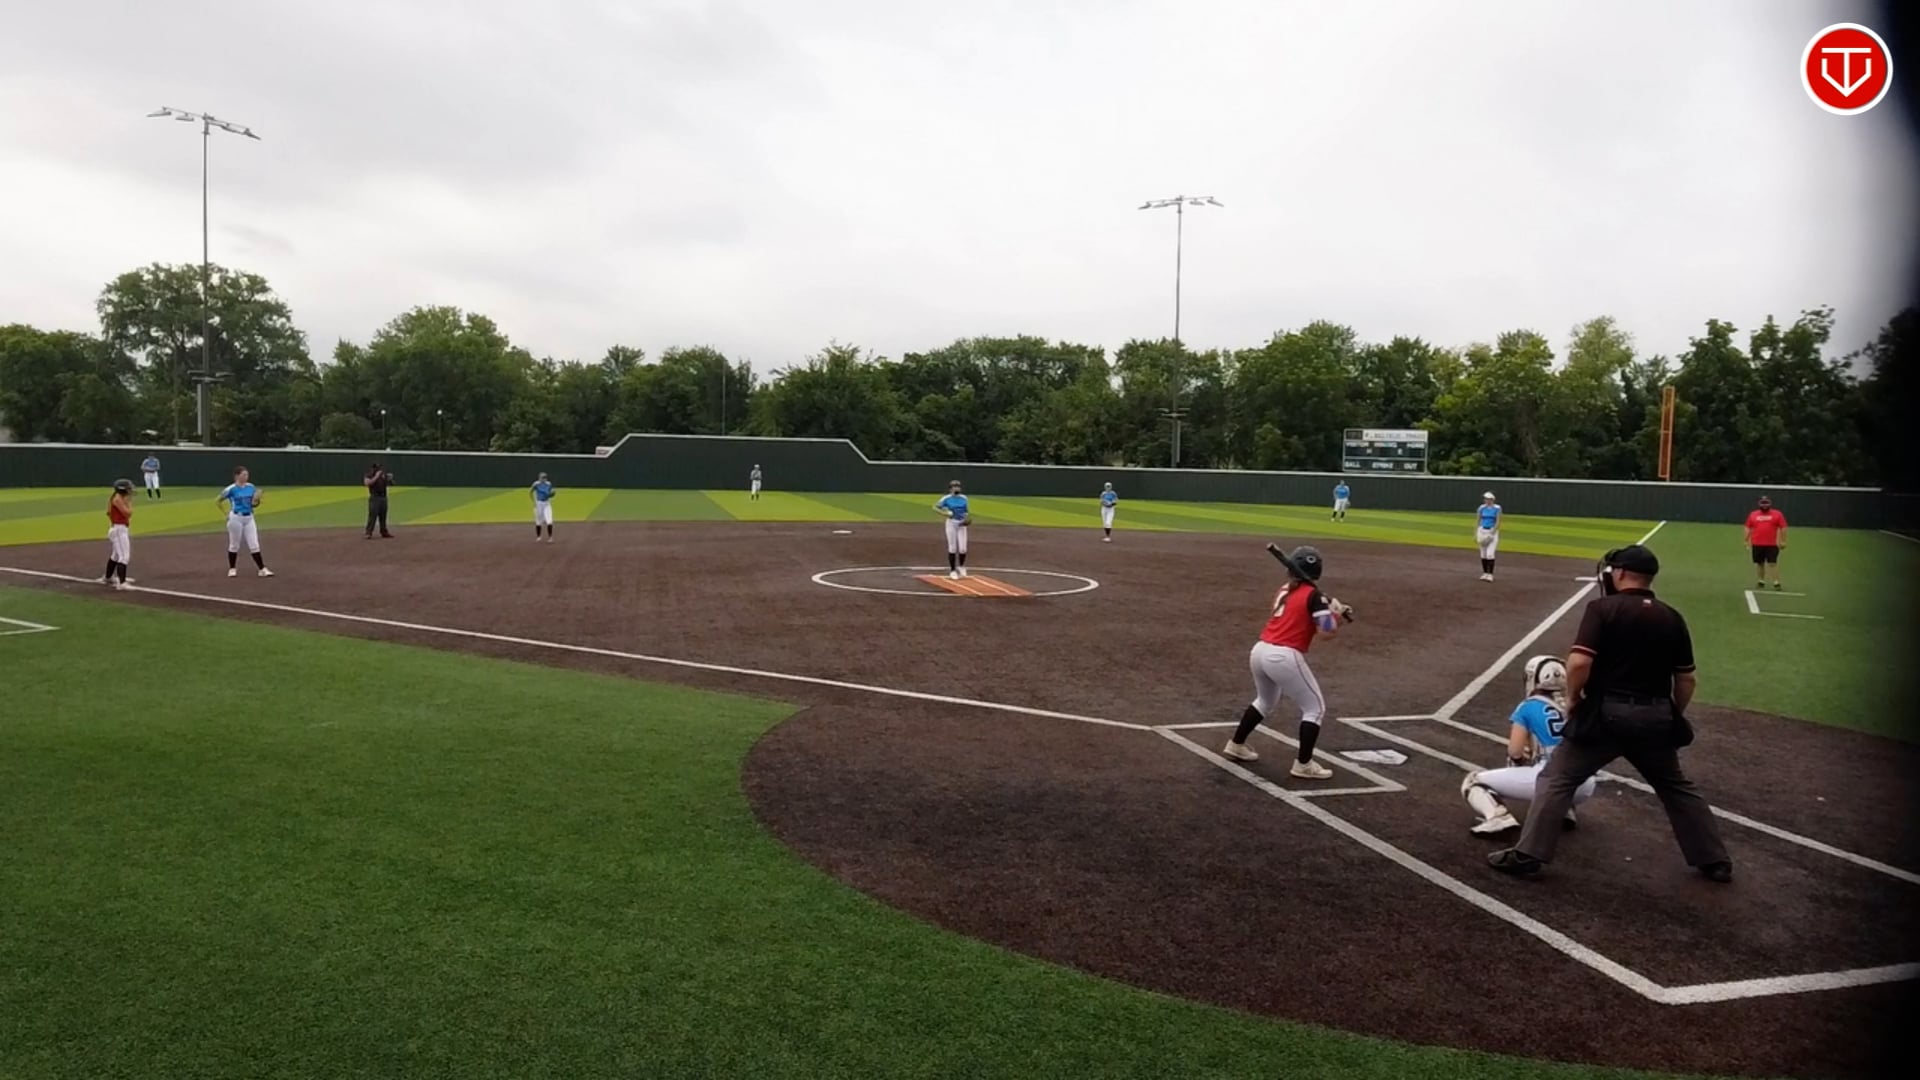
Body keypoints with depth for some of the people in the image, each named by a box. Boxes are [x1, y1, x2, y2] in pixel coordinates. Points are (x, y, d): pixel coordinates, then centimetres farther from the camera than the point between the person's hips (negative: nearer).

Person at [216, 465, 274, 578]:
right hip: (236, 518, -4)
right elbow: (217, 501, -1)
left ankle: (262, 569, 1)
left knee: (254, 545, 2)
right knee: (234, 545, 7)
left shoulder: (251, 487, 4)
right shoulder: (231, 489, -10)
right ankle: (232, 569, 21)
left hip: (249, 518, 4)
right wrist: (225, 513, -4)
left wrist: (257, 499, -11)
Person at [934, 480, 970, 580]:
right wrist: (945, 513, -16)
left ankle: (961, 567, 22)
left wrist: (967, 519, -5)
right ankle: (952, 570, 12)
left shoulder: (964, 498, 7)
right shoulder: (947, 499, -4)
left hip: (962, 525, 3)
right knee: (952, 548, -1)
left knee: (963, 548, -3)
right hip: (951, 524, -3)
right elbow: (934, 507, -3)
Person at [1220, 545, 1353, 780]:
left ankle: (1236, 745, 40)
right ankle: (1303, 764, 6)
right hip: (1284, 657, -7)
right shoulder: (1313, 595, -4)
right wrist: (1337, 612, 7)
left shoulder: (1284, 591, 16)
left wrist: (1331, 606, 14)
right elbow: (1327, 631, -11)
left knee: (1266, 701, 32)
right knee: (1315, 707, 9)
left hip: (1260, 651, 7)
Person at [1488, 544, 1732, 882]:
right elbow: (1686, 680, 10)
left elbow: (1579, 663, -20)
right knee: (1677, 787, 24)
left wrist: (1573, 698, -3)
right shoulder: (1672, 618, 7)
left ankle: (1527, 855, -3)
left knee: (1557, 779, 2)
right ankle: (1715, 861, 32)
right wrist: (1671, 718, 23)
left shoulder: (1603, 609, -9)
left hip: (1606, 713, -5)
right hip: (1654, 717, 5)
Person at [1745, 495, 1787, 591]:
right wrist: (1747, 541, 9)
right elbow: (1748, 528, 12)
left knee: (1773, 563, -6)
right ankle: (1761, 582, 20)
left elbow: (1783, 528, 1)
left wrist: (1783, 541, -3)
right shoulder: (1753, 515, 7)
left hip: (1772, 545, -3)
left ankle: (1776, 583, -4)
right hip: (1757, 544, 3)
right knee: (1759, 563, 10)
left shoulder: (1777, 514, 1)